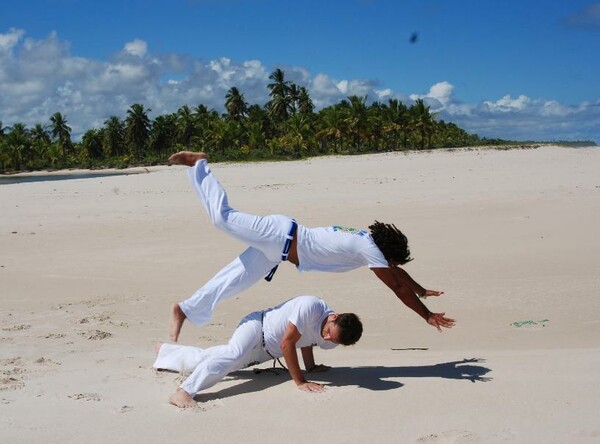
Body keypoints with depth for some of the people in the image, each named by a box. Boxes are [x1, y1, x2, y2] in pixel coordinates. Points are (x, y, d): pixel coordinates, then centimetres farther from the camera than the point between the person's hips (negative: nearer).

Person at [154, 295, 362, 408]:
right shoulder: (311, 307, -35)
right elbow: (286, 343, -32)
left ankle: (165, 350, 42)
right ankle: (183, 393, -46)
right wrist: (300, 382, -30)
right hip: (257, 325, -7)